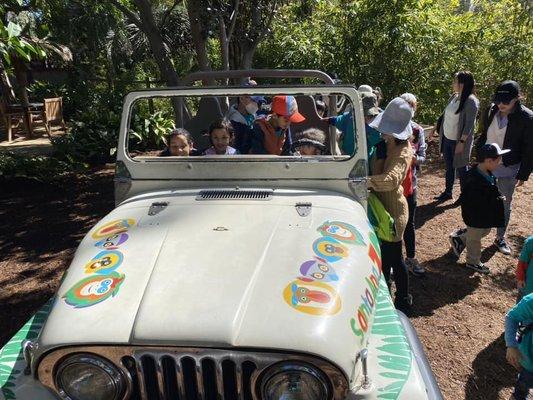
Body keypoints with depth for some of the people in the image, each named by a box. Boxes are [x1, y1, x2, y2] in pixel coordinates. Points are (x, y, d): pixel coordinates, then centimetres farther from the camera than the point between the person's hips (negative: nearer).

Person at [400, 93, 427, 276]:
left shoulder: (418, 130, 1)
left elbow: (423, 158, 1)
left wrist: (415, 158, -21)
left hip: (409, 183, 3)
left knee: (409, 223, 15)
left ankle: (410, 258, 30)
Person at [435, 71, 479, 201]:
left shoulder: (471, 101, -18)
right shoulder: (454, 97, 5)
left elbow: (469, 124, -20)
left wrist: (462, 142, -22)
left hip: (458, 141, -7)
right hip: (447, 138, 7)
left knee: (460, 168, 6)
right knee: (449, 167, 17)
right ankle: (448, 192, 31)